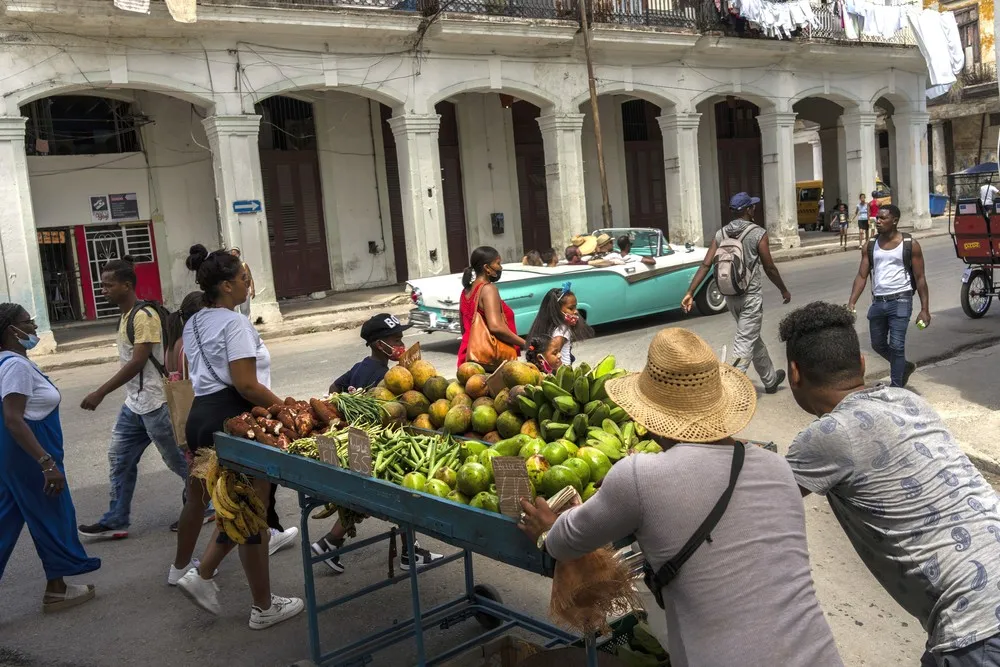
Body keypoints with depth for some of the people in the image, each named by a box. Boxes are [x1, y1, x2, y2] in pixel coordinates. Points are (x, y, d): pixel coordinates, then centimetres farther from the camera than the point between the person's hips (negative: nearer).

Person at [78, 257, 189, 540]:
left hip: (154, 403, -10)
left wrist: (100, 393, -26)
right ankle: (115, 521, 18)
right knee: (119, 460, 10)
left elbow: (138, 362, -25)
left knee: (177, 459, 4)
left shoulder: (144, 316, -19)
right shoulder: (125, 316, 11)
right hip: (133, 404, 10)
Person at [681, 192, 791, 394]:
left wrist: (690, 293, -8)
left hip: (731, 296, 6)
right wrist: (784, 290, 7)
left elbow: (705, 265, -6)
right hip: (751, 296, -6)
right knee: (744, 344, -4)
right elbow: (769, 268, -7)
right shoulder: (758, 233, -12)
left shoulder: (721, 234, 2)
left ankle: (770, 379, 39)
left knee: (754, 338, 22)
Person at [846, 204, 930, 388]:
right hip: (877, 302, 5)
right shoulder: (871, 246, 8)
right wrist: (851, 303, -6)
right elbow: (862, 276, 5)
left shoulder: (910, 245, -3)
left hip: (900, 301, -5)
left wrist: (925, 309, -8)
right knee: (878, 345, 15)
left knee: (897, 346, -8)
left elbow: (920, 278, -3)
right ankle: (906, 367, 41)